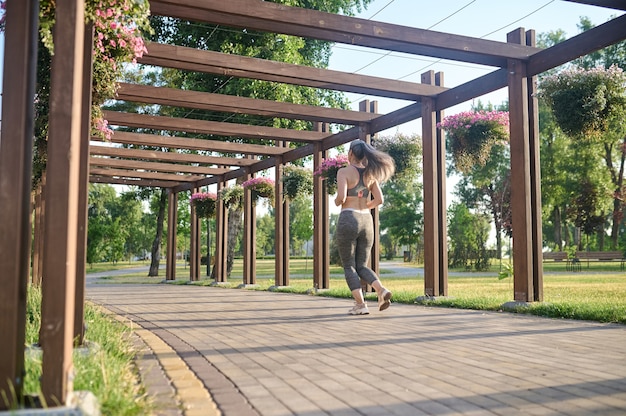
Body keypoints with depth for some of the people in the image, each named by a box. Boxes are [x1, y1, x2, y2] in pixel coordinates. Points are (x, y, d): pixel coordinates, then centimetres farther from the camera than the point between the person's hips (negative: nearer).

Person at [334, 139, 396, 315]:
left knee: (349, 267, 4)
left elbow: (341, 197, -17)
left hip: (348, 220, -5)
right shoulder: (370, 173, 10)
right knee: (362, 266, 12)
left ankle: (360, 304, -5)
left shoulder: (344, 171, -4)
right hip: (367, 220, 5)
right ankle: (382, 290, -13)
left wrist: (337, 202, 5)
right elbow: (379, 199, 3)